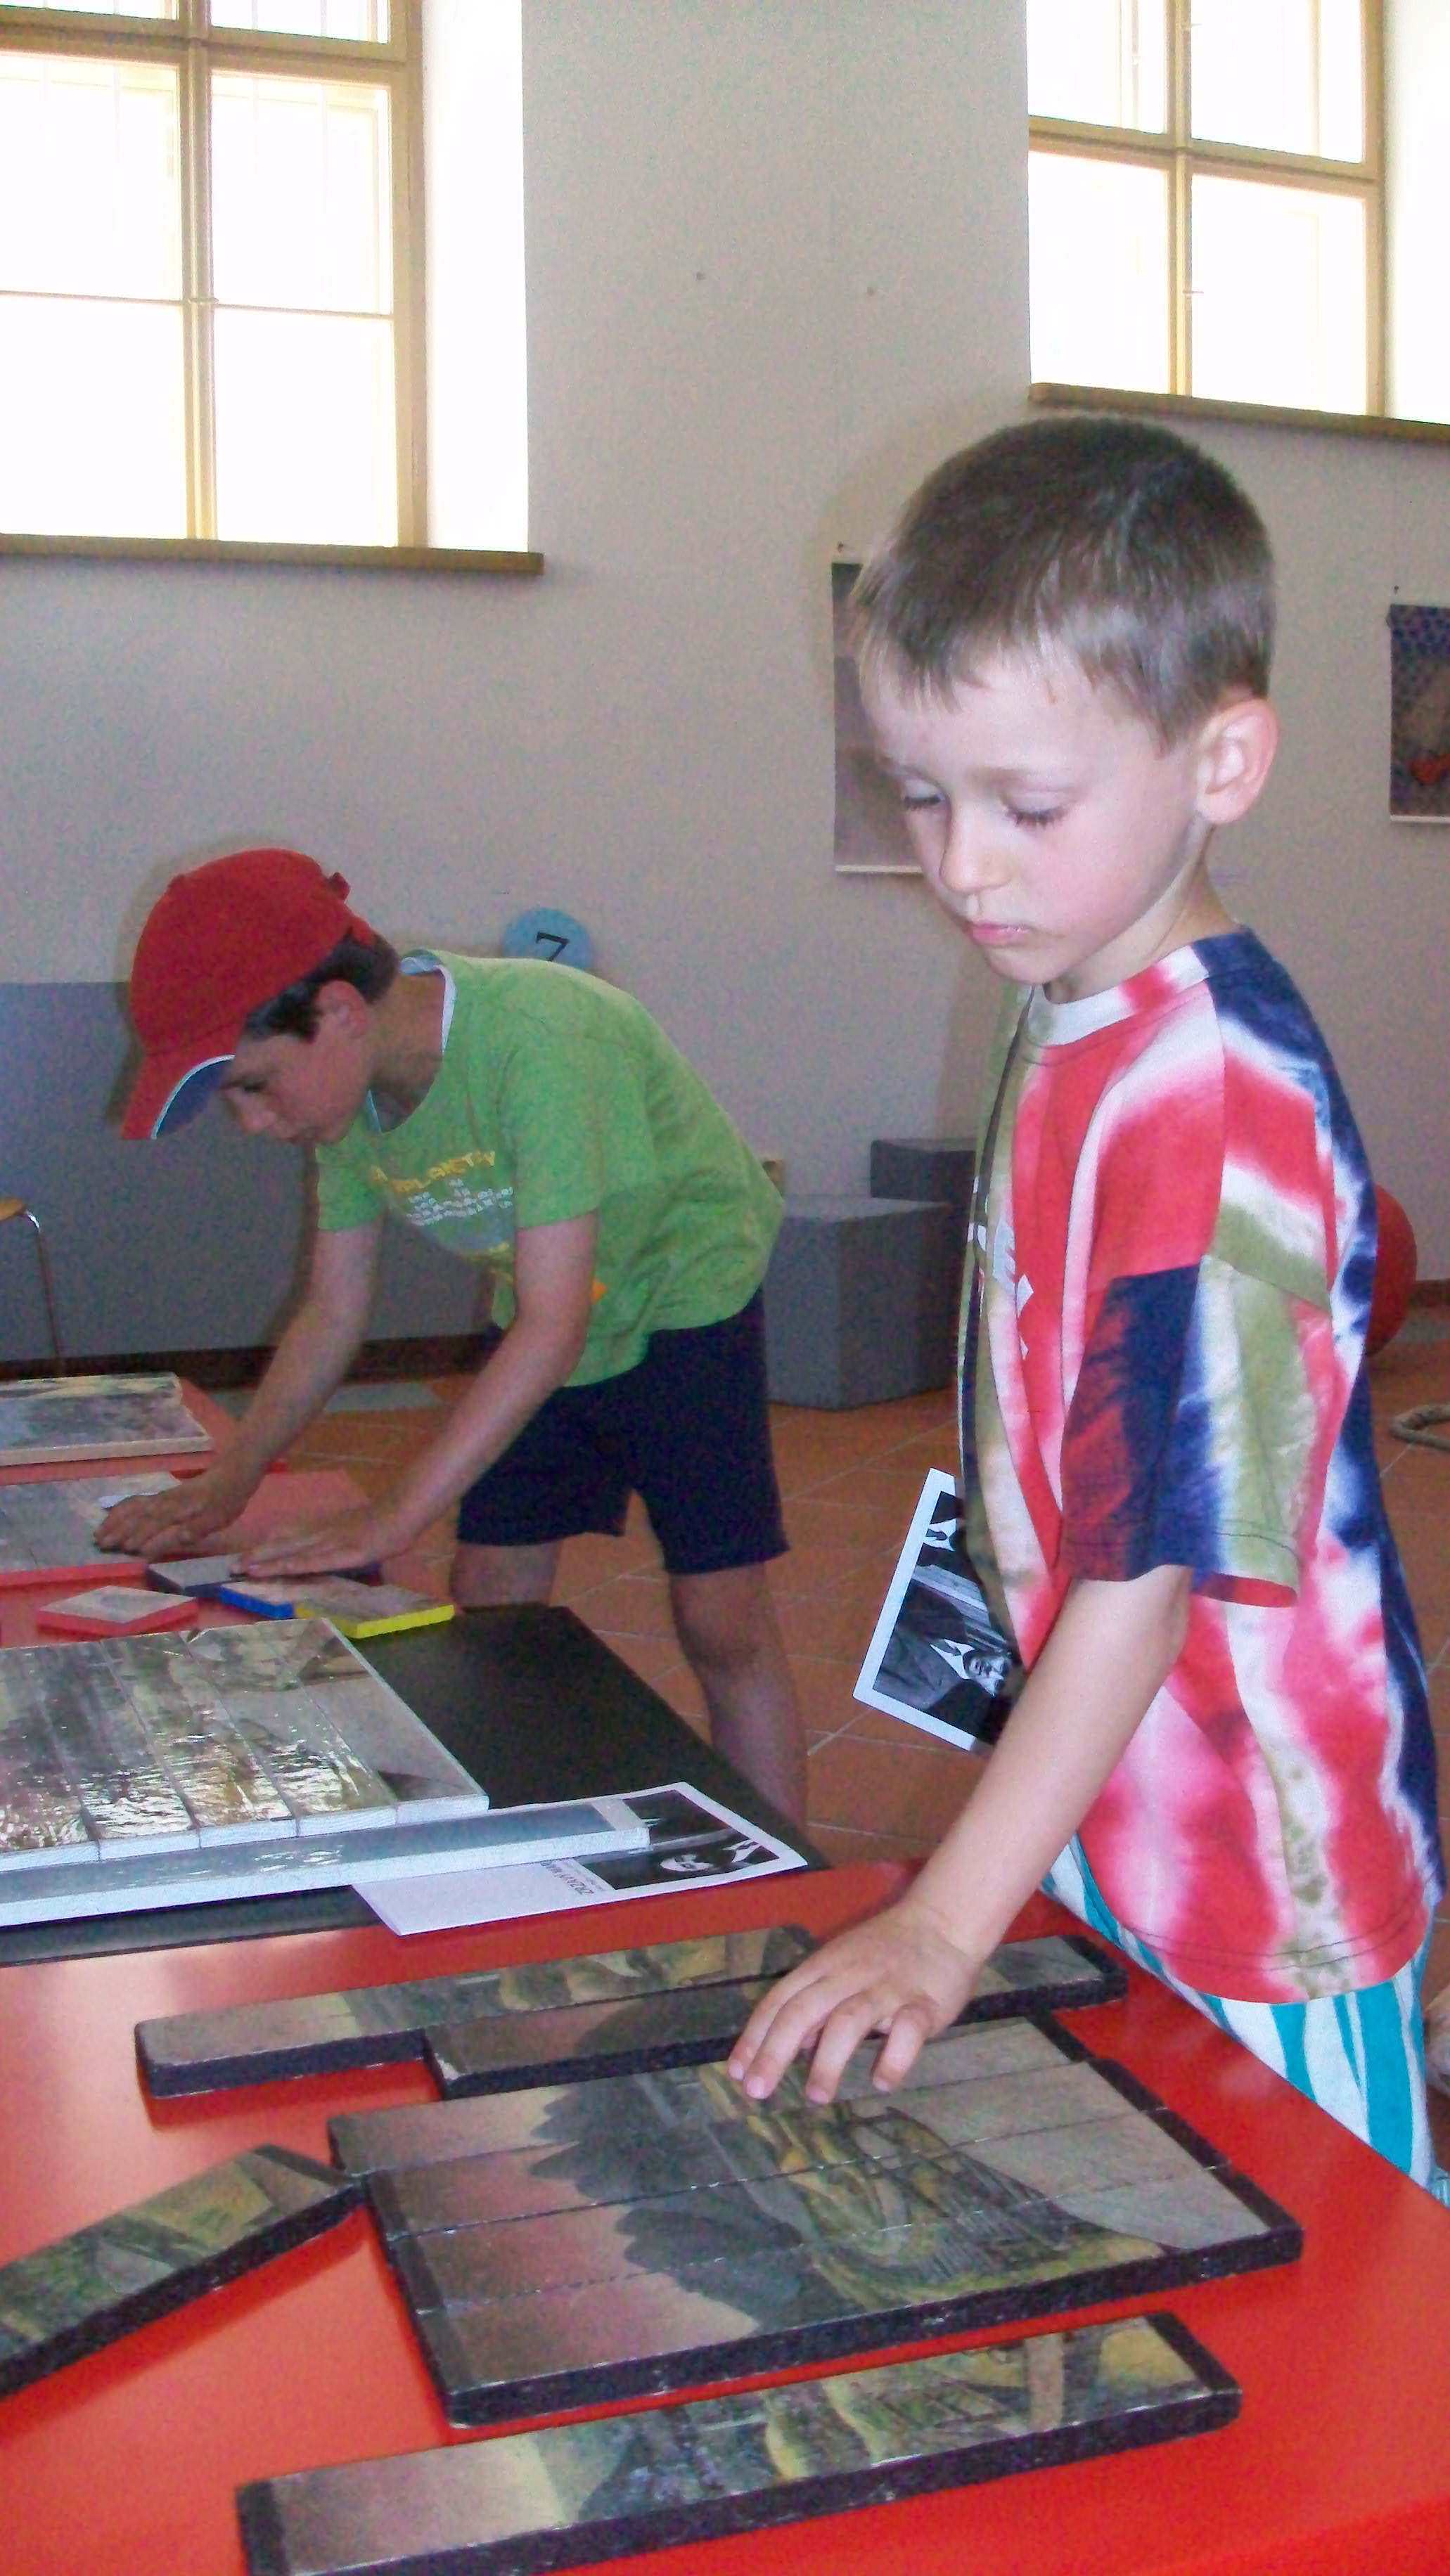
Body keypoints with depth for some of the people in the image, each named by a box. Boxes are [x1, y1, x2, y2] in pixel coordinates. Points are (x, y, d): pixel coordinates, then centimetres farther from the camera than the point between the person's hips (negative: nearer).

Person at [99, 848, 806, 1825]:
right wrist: (226, 1486, -12)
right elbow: (331, 1316, -1)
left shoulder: (533, 1039, -35)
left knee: (722, 1627, -8)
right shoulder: (350, 1088, -11)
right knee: (489, 1604, 4)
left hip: (683, 1292, -6)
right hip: (544, 1315, 7)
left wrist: (397, 1517, -35)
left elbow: (553, 1324, -35)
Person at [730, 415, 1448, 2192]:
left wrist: (946, 1921, -23)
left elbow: (1161, 1572, -26)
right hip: (1097, 1832, 8)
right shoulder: (1065, 1022, 3)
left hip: (1251, 1899, -8)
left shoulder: (1215, 1099, -25)